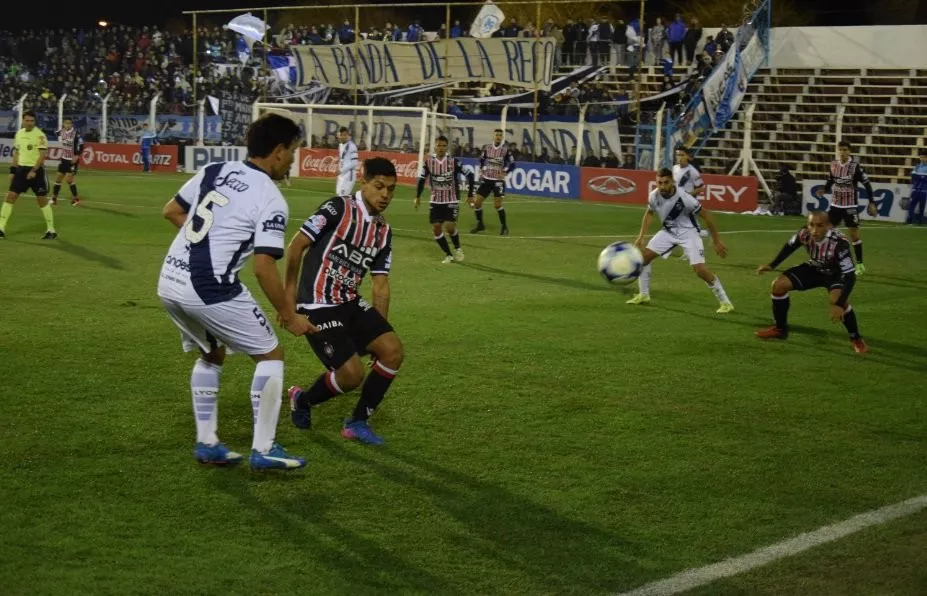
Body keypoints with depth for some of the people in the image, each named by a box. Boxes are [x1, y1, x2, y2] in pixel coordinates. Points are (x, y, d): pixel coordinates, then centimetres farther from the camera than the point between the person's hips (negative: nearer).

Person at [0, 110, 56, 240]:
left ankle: (51, 230, 11)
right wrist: (13, 171, 14)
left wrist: (34, 170, -23)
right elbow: (16, 153, 17)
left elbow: (42, 155, -15)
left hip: (36, 170, -5)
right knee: (10, 196, -1)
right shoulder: (19, 133, 8)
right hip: (21, 169, 5)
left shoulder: (39, 135, -11)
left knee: (42, 200, -1)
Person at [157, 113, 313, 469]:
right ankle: (263, 450, 8)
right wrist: (289, 316, -3)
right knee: (270, 354, 9)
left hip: (169, 282, 7)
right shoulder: (271, 200, -9)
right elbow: (263, 268, -13)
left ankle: (206, 443, 27)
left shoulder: (214, 171, 10)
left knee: (211, 355, 28)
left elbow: (171, 211, 19)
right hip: (210, 290, -7)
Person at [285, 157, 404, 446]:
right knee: (352, 374, -14)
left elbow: (380, 284, 12)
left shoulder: (384, 231, 9)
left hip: (351, 304, 7)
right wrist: (290, 288, -2)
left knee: (393, 351, -10)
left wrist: (379, 329, 9)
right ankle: (303, 400, 18)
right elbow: (296, 245, -9)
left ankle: (358, 422, 6)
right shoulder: (339, 209, -13)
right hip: (318, 306, -7)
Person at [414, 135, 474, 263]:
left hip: (452, 201, -3)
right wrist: (417, 197, 9)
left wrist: (470, 195, -4)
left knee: (449, 227, -16)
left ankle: (458, 248, 14)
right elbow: (422, 179, 9)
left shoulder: (454, 162, -13)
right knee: (436, 228, -2)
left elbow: (469, 175, -6)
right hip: (435, 201, 3)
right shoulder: (429, 162, -6)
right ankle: (448, 255, 12)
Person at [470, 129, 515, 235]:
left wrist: (504, 172, -17)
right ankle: (479, 224, 20)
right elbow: (481, 160, 17)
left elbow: (512, 164, -4)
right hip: (486, 179, 4)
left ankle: (504, 226, 7)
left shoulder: (506, 149, -7)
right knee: (477, 202, 1)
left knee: (497, 204, -11)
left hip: (498, 180, -4)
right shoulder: (486, 148, 2)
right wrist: (481, 171, 5)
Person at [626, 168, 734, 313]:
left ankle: (725, 302, -4)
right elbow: (649, 213, 9)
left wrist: (717, 241, -15)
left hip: (688, 233, -5)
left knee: (700, 269, -18)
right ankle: (643, 295, 16)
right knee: (644, 256, -2)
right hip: (669, 231, 6)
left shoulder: (684, 197, -30)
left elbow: (706, 216, -19)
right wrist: (641, 237, 1)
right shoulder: (654, 196, -15)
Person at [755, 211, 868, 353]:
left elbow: (849, 275, -38)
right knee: (779, 284, -5)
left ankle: (856, 339, -10)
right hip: (814, 269, 5)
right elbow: (790, 246, -1)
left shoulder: (839, 242, -40)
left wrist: (839, 304, -46)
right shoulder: (804, 234, -26)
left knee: (838, 299, -34)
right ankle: (780, 329, 15)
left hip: (836, 273, -5)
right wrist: (772, 265, -1)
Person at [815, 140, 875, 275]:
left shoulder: (855, 166, -15)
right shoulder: (833, 165, -1)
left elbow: (867, 184, -10)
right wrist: (823, 190, -6)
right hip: (835, 204, 5)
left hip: (850, 206, -5)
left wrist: (871, 203, -12)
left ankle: (860, 264, 7)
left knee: (854, 233, -3)